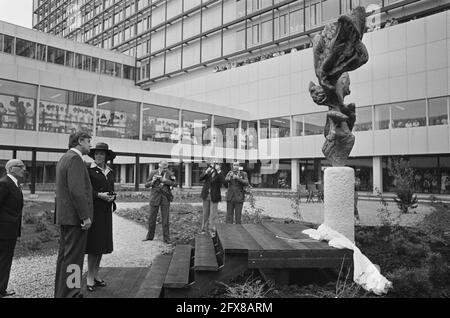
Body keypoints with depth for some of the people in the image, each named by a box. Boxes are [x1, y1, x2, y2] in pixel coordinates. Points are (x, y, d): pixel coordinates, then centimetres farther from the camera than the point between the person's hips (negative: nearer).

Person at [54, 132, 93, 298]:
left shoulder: (64, 158, 17)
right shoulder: (75, 159, -15)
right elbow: (77, 190, -23)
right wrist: (85, 216, -21)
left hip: (64, 216, 11)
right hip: (75, 217, -11)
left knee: (64, 256, 17)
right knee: (73, 258, -4)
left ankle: (61, 292, 28)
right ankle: (68, 293, 2)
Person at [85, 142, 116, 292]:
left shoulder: (110, 173, 14)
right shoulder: (88, 170, -4)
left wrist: (112, 197, -2)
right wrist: (99, 195, -18)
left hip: (106, 211, 6)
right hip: (93, 209, -6)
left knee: (102, 243, 10)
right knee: (93, 242, -5)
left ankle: (96, 274, 21)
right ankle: (89, 277, 6)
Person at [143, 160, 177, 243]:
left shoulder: (169, 173, 1)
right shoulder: (153, 173, 3)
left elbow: (175, 184, -9)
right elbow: (146, 185, 6)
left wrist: (164, 180, -17)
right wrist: (152, 181, -13)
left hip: (165, 198, -1)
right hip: (155, 197, 1)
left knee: (165, 218, 0)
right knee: (152, 217, 7)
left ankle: (166, 238, 10)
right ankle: (150, 236, 25)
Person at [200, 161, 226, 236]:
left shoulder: (219, 174, -7)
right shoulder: (207, 171, 0)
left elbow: (223, 181, -25)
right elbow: (200, 178, -13)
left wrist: (219, 171, -26)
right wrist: (207, 170, -24)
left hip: (214, 196, -3)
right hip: (206, 196, 3)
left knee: (213, 214, 0)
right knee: (205, 213, 15)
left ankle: (212, 230, 11)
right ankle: (204, 229, 28)